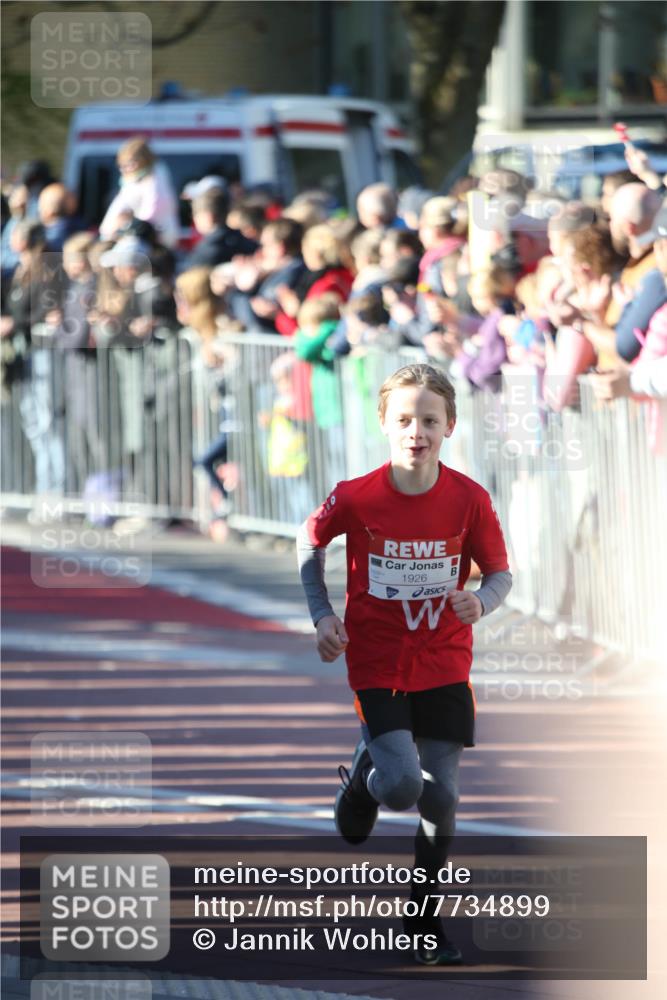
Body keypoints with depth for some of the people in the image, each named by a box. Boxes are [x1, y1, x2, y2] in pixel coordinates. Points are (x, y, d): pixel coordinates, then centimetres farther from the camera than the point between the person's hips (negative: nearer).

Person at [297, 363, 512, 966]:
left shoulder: (470, 501, -10)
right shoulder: (356, 498, -13)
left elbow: (501, 573, 0)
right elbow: (310, 541, 7)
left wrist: (481, 602, -23)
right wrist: (322, 614, -1)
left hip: (445, 664, 2)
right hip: (376, 664, -2)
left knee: (441, 796, -1)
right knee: (402, 786, -18)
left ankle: (424, 922, 18)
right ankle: (363, 773, 21)